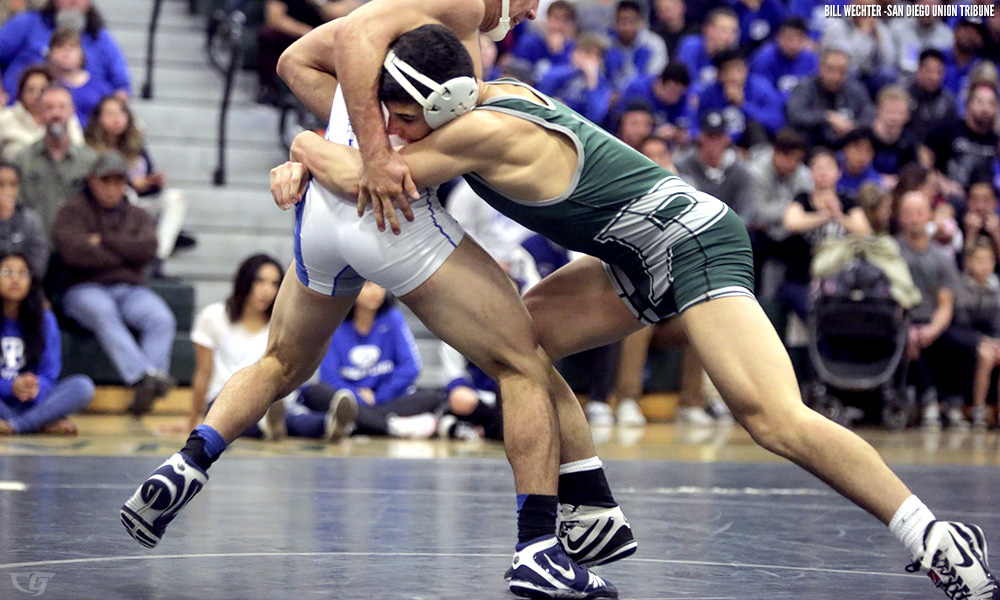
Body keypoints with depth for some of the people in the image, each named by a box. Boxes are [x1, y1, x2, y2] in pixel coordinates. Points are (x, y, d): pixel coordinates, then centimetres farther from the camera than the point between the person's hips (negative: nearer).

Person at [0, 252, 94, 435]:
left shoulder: (45, 320, 7)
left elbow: (49, 373, 2)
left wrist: (35, 388, -23)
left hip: (32, 403, 3)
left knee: (83, 386, -22)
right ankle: (44, 424, -29)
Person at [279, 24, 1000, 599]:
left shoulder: (484, 132, -24)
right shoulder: (491, 95, 5)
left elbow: (361, 177, -20)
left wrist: (309, 146, 0)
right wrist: (301, 165, 2)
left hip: (691, 242, -10)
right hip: (642, 259, 10)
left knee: (773, 417, -24)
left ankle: (937, 541, -22)